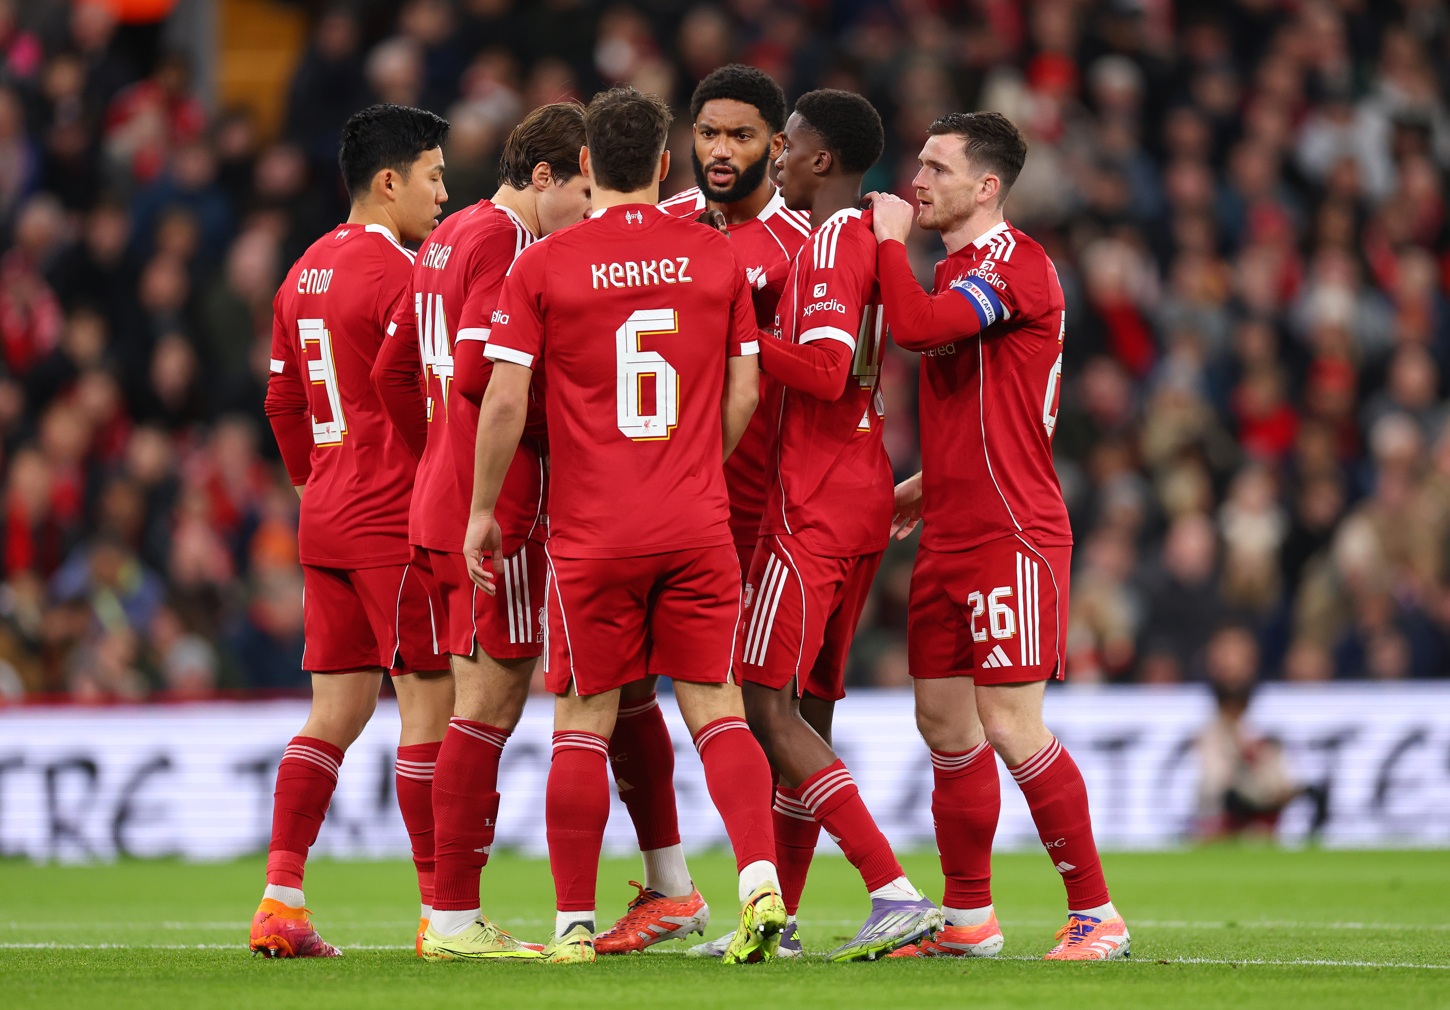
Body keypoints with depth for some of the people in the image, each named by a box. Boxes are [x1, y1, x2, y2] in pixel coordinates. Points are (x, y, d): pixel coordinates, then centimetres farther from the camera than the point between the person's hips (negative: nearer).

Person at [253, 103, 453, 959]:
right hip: (397, 519, -9)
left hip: (325, 515, 9)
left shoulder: (306, 273, 14)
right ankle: (443, 911, -2)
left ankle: (281, 902, 3)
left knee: (339, 709, 9)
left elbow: (284, 400, 20)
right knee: (431, 702, -3)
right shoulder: (397, 274, -13)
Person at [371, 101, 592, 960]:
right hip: (495, 511, -10)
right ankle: (455, 917, -6)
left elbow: (393, 372, 21)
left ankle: (453, 913, 13)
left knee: (486, 705, 13)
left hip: (442, 498, 10)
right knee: (488, 704, -7)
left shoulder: (448, 239, 17)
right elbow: (479, 374, -23)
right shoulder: (505, 243, -13)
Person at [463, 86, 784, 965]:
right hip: (699, 528, 2)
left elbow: (505, 400, -6)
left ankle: (575, 923, 7)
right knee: (716, 705, 5)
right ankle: (760, 878, -13)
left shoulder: (543, 266, -5)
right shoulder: (716, 257, 3)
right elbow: (744, 393, 7)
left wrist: (484, 510, 5)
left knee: (583, 721, 5)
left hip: (593, 531, -2)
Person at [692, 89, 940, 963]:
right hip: (864, 497, 10)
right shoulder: (870, 242, 16)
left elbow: (827, 373, -24)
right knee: (806, 708, 13)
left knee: (768, 703, -11)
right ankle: (778, 916, 17)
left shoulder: (831, 244, -14)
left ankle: (897, 894, -20)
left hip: (814, 510, -10)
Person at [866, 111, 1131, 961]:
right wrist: (931, 482, 18)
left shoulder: (1015, 264, -13)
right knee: (943, 717, 9)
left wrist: (889, 239, -14)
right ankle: (969, 918, 17)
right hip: (953, 534, 10)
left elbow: (916, 327, -28)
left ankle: (1096, 914, -4)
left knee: (1011, 725, -11)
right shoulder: (957, 270, 18)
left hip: (1011, 535, -10)